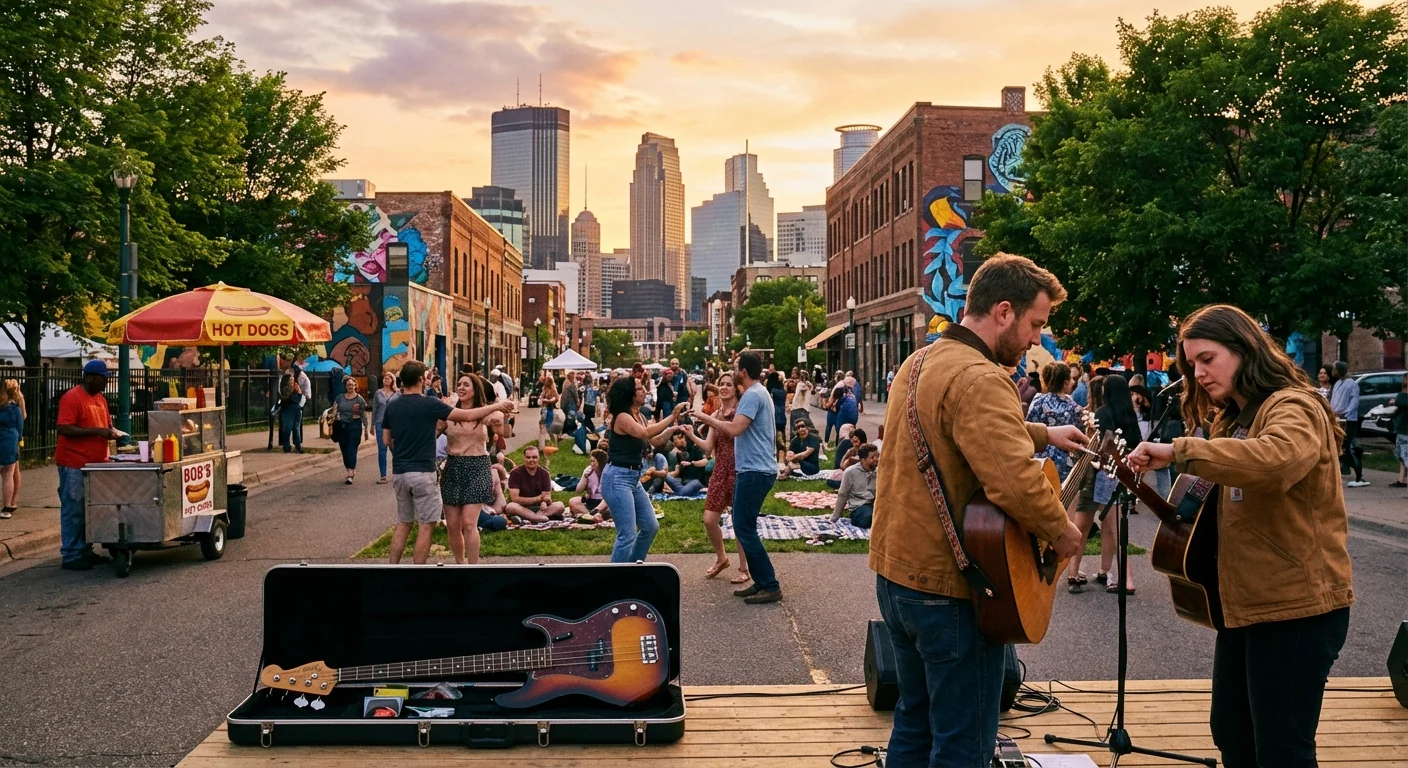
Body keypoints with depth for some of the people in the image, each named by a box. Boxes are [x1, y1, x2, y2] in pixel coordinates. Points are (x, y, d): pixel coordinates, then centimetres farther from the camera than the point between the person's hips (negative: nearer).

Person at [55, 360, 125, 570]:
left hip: (94, 463, 8)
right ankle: (70, 557, 2)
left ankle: (84, 551, 21)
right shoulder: (71, 398, -12)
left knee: (89, 510, 13)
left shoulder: (100, 398, 14)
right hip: (74, 464, -8)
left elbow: (106, 422, 24)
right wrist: (97, 431, -23)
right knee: (73, 510, -3)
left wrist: (110, 431, 2)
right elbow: (65, 429, -20)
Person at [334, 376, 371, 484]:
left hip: (355, 426, -4)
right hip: (342, 426, 4)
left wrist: (366, 429, 1)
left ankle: (350, 475, -13)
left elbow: (364, 415, 2)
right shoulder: (340, 398, 9)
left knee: (352, 450, -10)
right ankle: (352, 471, 24)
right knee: (344, 451, 8)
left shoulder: (359, 399, 0)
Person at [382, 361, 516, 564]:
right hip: (422, 472, -6)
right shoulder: (429, 404, -12)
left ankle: (393, 566, 16)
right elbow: (468, 415, -8)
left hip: (399, 472, 6)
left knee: (403, 523, 16)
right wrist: (497, 406, 3)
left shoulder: (391, 406, 4)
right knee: (426, 525, 1)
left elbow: (386, 440, 11)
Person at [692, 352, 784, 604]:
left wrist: (707, 418, -13)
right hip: (758, 469, 11)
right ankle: (761, 581, 19)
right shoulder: (760, 393, 17)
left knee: (744, 528, -7)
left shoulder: (752, 395, -16)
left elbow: (734, 429, -25)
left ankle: (770, 586, -5)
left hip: (754, 471, -11)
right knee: (744, 526, 15)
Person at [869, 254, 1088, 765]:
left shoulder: (920, 362, 10)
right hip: (948, 586, -9)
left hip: (896, 573, 9)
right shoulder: (978, 378, -22)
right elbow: (1016, 481, -32)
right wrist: (1063, 534, -16)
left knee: (915, 724, 21)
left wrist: (1045, 434, 23)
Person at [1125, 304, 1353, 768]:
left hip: (1297, 606, -9)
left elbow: (1277, 458, -39)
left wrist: (1180, 451, -38)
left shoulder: (1293, 407, -15)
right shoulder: (1230, 419, 13)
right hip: (1244, 603, 9)